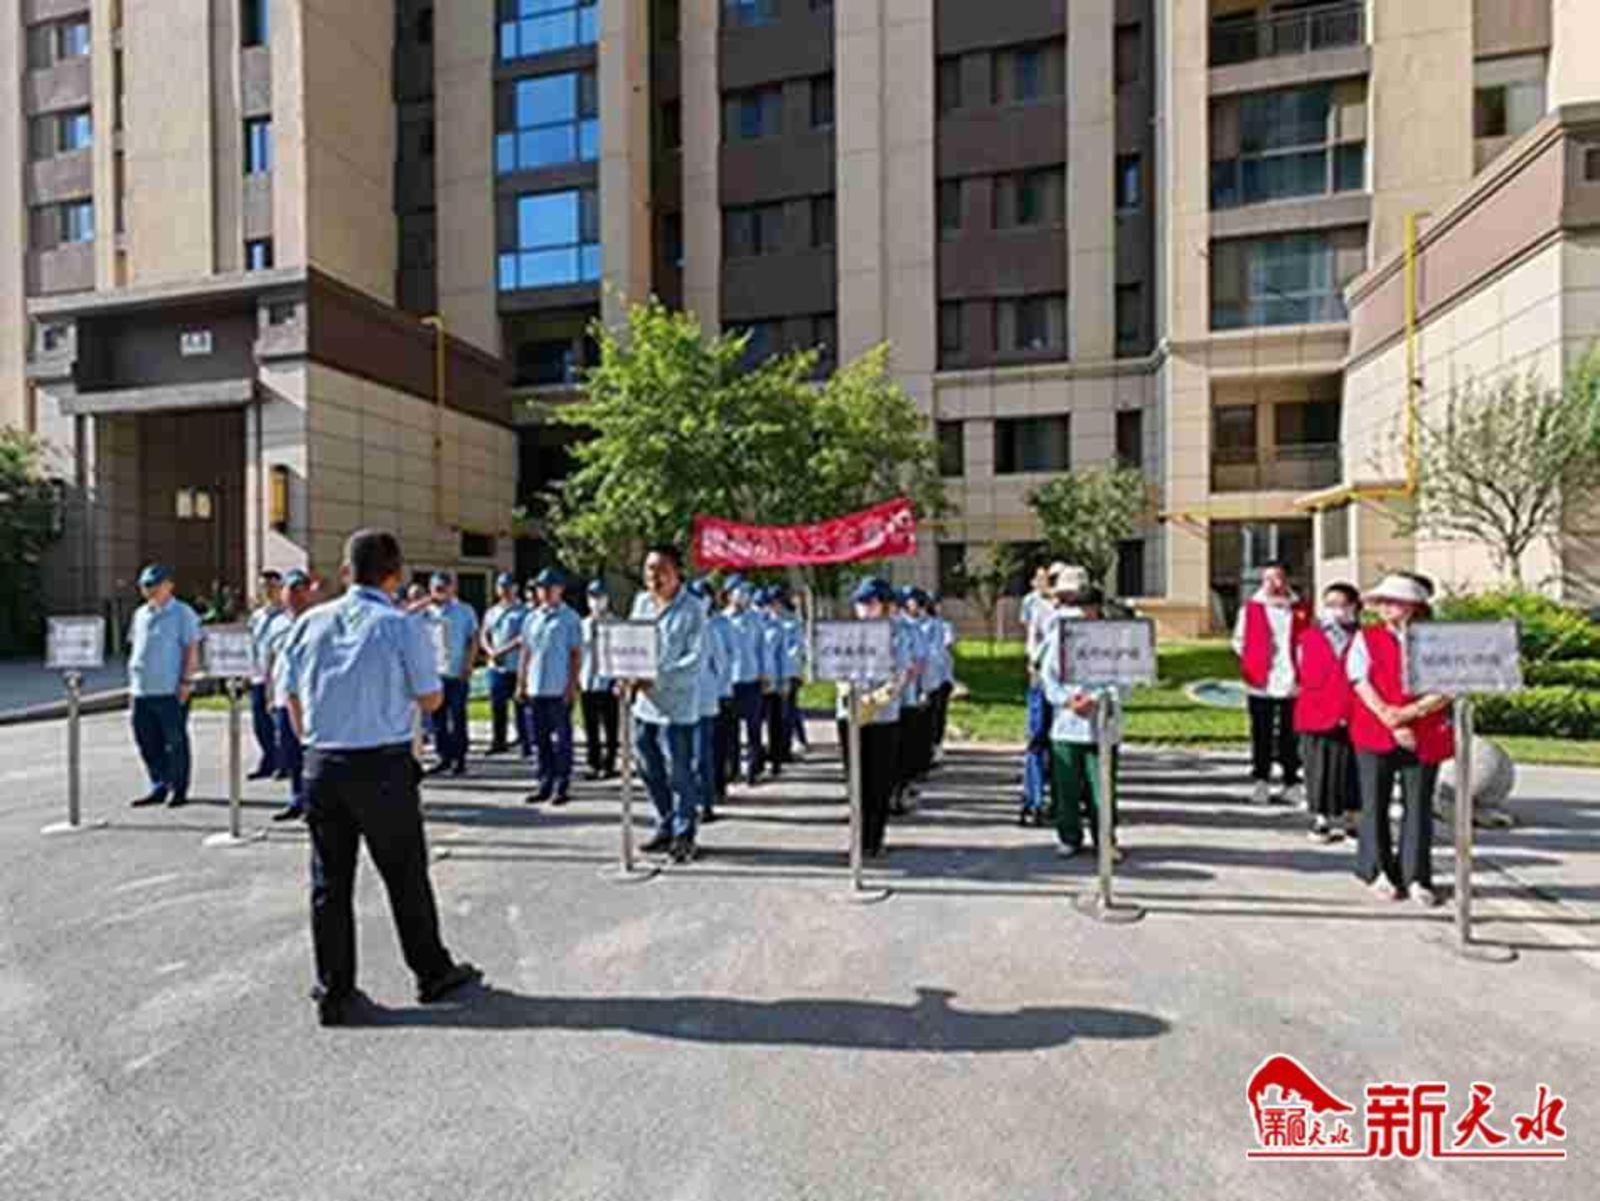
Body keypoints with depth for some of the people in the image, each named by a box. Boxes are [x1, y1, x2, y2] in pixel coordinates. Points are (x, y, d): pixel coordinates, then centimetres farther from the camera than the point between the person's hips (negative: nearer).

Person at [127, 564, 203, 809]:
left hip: (171, 690, -7)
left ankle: (179, 790, 11)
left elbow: (192, 650, -8)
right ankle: (159, 788, 21)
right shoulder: (141, 614, 16)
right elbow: (135, 648, 21)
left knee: (175, 741, 1)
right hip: (142, 690, 7)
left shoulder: (182, 613, -4)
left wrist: (186, 681, -15)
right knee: (147, 741, 10)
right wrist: (132, 682, 15)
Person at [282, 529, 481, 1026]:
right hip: (384, 766, -4)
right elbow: (431, 700, -5)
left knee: (329, 880, 13)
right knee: (405, 876, 10)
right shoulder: (402, 627, -11)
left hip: (321, 765, 4)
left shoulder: (310, 623, 3)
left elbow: (293, 697, 9)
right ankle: (433, 974, 25)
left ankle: (333, 993, 22)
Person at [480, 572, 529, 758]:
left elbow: (524, 638, -13)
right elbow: (483, 636, 16)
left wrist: (503, 650, -18)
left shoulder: (523, 612, -4)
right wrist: (490, 651, -4)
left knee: (520, 707, -3)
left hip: (517, 667, -5)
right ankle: (498, 742, 22)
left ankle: (527, 746, 1)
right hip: (496, 667, 5)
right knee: (497, 706, 10)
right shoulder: (491, 612, 15)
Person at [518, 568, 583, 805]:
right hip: (536, 688, 5)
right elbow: (526, 652, 16)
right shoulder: (531, 619, 13)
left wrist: (572, 685, -11)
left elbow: (577, 654, -5)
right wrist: (522, 683, 11)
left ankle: (561, 787, 9)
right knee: (541, 740, 11)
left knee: (561, 740, 1)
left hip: (559, 690, -5)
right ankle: (545, 784, 20)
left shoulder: (570, 618, -3)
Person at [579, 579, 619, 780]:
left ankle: (608, 765, 11)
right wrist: (577, 677, 7)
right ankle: (594, 764, 17)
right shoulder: (584, 625, 11)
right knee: (590, 728, 9)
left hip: (608, 683, -4)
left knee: (609, 727, 3)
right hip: (587, 683, 4)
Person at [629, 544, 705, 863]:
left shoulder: (691, 609, -10)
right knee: (651, 771, 16)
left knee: (679, 774, 1)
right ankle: (665, 827, 32)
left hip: (676, 705, -6)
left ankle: (683, 836, 15)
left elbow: (695, 658, -16)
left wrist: (657, 680, -24)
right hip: (643, 702, 7)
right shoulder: (641, 602, 9)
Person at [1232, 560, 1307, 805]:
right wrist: (1252, 665, -1)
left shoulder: (1299, 610, 7)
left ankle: (1291, 783, 18)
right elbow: (1239, 641, 8)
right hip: (1261, 684, -1)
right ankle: (1261, 783, 13)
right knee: (1262, 735, 4)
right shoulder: (1250, 609, 3)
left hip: (1292, 683, 1)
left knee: (1290, 735, 7)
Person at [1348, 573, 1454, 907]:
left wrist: (1410, 712, -16)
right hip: (1375, 733, 0)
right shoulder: (1366, 638, 5)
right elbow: (1361, 684, -3)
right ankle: (1379, 872, 18)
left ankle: (1415, 878, 12)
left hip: (1425, 737, 0)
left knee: (1418, 806, 3)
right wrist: (1392, 724, -11)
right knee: (1375, 804, 5)